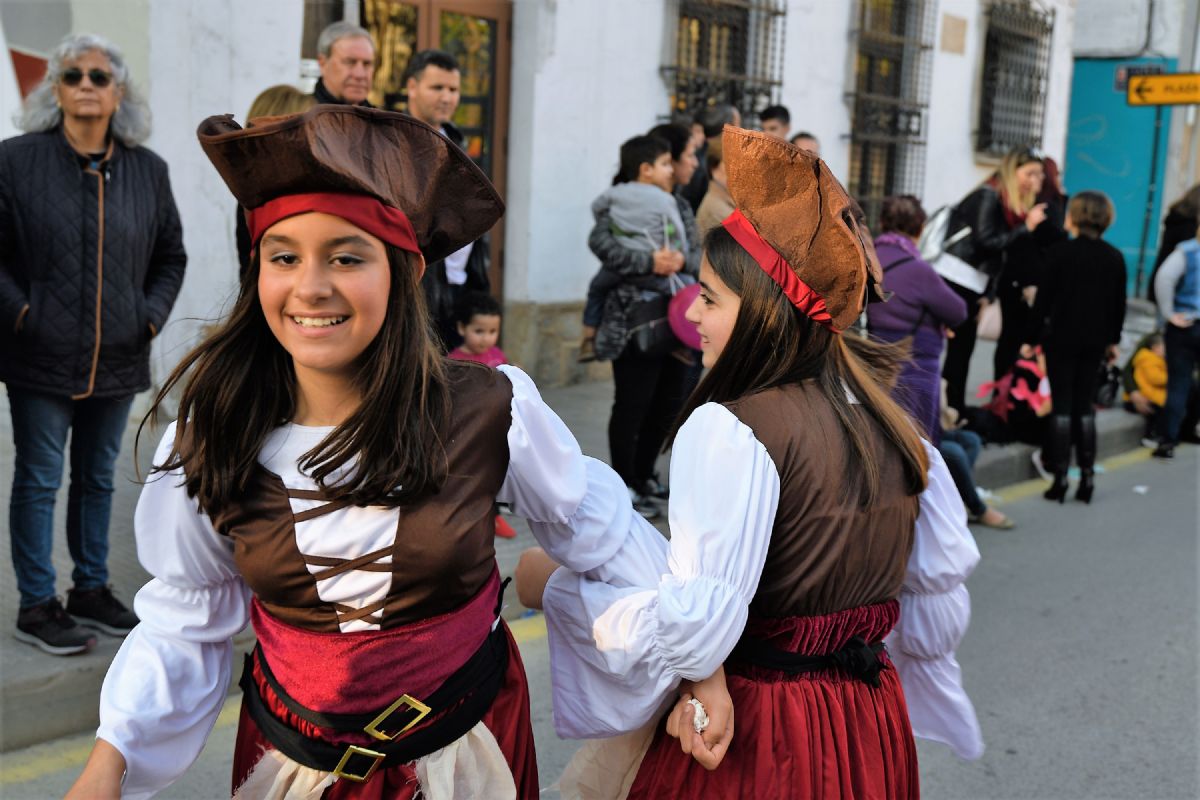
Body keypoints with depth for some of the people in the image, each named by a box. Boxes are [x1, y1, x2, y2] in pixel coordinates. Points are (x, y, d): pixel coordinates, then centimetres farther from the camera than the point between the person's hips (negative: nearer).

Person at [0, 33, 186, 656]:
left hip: (118, 359, 4)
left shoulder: (147, 170, 5)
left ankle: (91, 589, 30)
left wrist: (152, 314, 1)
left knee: (98, 479, 16)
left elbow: (171, 255, 13)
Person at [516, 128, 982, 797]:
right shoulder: (889, 422, 0)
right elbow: (941, 597, 6)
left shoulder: (730, 428, -22)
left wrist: (554, 586, -12)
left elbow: (692, 623, -25)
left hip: (750, 739, -7)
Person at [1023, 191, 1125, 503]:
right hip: (1094, 342, 4)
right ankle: (1087, 475, 11)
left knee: (1062, 406, 1)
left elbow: (1044, 299, -9)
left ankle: (1060, 477, 0)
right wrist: (1113, 339, 19)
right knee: (1084, 406, 12)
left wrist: (1033, 339, -3)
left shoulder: (1060, 252, -9)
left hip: (1061, 338, -3)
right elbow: (1119, 304, 9)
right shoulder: (1115, 258, 3)